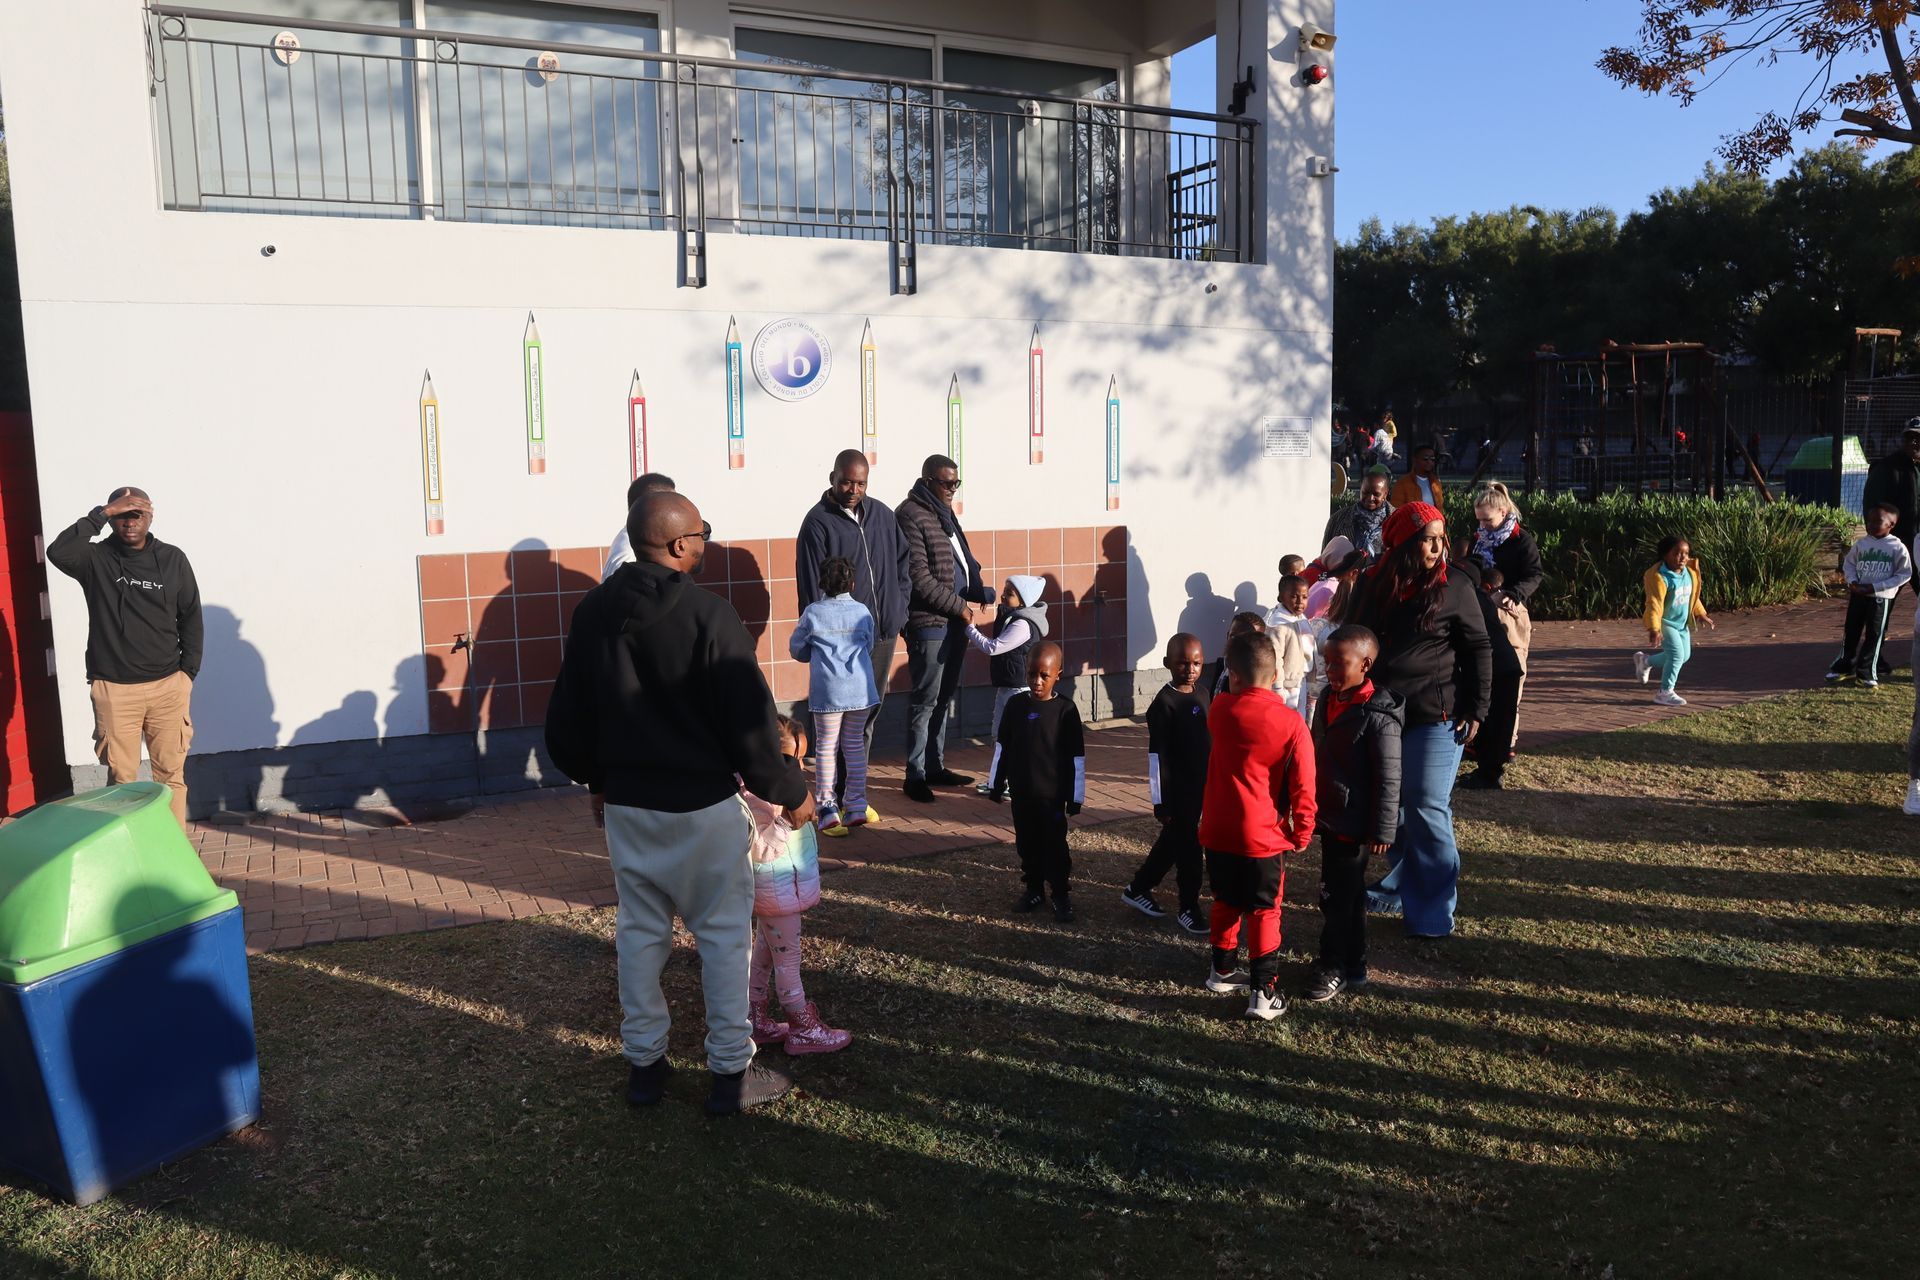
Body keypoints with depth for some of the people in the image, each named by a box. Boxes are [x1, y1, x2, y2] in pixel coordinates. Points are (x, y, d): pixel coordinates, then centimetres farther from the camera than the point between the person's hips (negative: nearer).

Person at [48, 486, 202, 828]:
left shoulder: (173, 559, 4)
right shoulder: (95, 558, 0)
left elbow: (191, 619, 9)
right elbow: (58, 552, -24)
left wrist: (188, 671, 3)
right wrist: (102, 513, -21)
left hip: (168, 686, 1)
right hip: (113, 690, -1)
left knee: (171, 774, 5)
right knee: (121, 777, 3)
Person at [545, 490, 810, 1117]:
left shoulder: (593, 611, 0)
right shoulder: (707, 614, -18)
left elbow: (565, 719, 8)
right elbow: (748, 721, -17)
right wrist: (791, 791, -4)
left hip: (626, 804, 5)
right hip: (703, 805, -5)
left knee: (639, 929, 16)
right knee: (724, 932, 8)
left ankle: (644, 1064, 27)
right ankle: (730, 1071, 16)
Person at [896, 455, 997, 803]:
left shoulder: (943, 513, 16)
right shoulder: (911, 516, -13)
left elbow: (964, 562, 21)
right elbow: (919, 579, -18)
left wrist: (979, 597, 4)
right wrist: (961, 607, -15)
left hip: (955, 621, 9)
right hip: (929, 622, -9)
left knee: (943, 697, 15)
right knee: (926, 700, -3)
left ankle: (934, 766, 25)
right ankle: (915, 775, 5)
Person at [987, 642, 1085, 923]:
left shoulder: (1065, 709, -11)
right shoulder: (1016, 705, -1)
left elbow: (1077, 757, -7)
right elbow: (1002, 745, 9)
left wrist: (1076, 796, -7)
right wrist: (997, 781, 10)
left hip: (1052, 794, -3)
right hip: (1021, 792, 4)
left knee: (1055, 846, 4)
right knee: (1027, 844, 14)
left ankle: (1062, 896, 17)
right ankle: (1034, 890, 29)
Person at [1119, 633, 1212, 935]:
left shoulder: (1204, 693, 4)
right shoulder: (1164, 703, -18)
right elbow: (1156, 755, -17)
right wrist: (1160, 802, -16)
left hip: (1200, 785, 7)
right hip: (1176, 789, -7)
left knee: (1172, 841, 19)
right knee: (1188, 848, 3)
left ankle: (1138, 889, 35)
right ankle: (1188, 908, 19)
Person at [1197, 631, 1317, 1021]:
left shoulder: (1219, 710, -5)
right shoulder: (1291, 722, -13)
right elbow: (1303, 787, -10)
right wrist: (1302, 832, 0)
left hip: (1218, 832, 3)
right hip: (1265, 836, -3)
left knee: (1226, 903, 21)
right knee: (1265, 912, 7)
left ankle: (1223, 970, 34)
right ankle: (1263, 992, 6)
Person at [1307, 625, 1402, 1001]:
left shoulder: (1378, 717, -21)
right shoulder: (1328, 701, 5)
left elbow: (1388, 780, -18)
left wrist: (1382, 830, -15)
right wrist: (1310, 806, 20)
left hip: (1354, 824, -8)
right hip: (1329, 816, 8)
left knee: (1337, 896, 0)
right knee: (1347, 894, 18)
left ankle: (1335, 968, 14)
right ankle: (1352, 965, 30)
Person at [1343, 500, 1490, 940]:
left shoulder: (1453, 587, -5)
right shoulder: (1371, 585, 5)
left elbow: (1478, 649, -2)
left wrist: (1475, 709, -7)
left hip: (1434, 717, -4)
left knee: (1426, 809, -5)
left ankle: (1434, 910, 4)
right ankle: (1401, 884, 29)